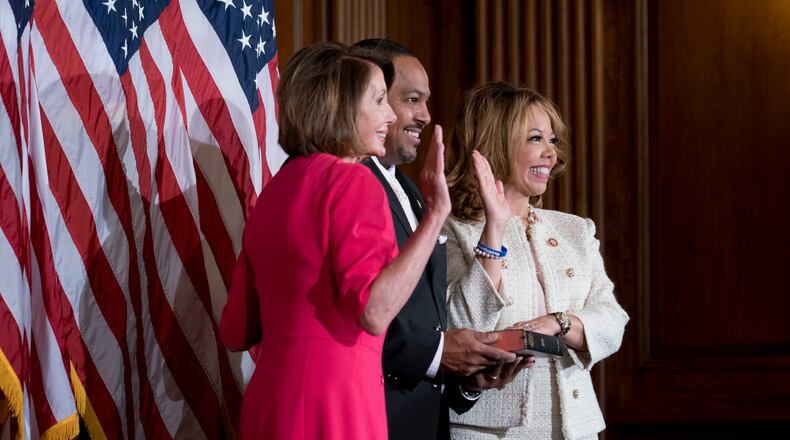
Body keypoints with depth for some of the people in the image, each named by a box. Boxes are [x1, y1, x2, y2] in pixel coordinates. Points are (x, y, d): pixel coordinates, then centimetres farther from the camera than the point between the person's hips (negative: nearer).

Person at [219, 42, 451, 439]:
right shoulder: (351, 181, -8)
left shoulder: (277, 188, 14)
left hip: (268, 401, 8)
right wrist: (435, 213, -16)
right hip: (330, 405, -8)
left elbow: (237, 332, 17)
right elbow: (374, 311, -20)